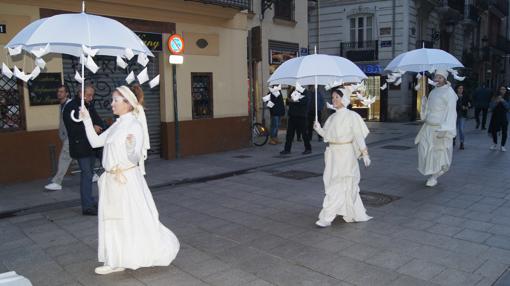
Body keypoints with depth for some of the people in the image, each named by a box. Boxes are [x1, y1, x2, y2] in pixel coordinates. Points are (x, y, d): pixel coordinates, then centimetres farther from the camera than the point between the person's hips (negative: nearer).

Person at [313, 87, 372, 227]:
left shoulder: (351, 116, -7)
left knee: (337, 186, -6)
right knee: (347, 186, 15)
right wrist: (319, 129, -4)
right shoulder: (332, 117, 11)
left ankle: (326, 218, -4)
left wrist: (365, 153, -12)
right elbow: (328, 135, 12)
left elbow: (359, 136, -8)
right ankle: (355, 214, 29)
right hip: (332, 153, 7)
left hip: (345, 153, -7)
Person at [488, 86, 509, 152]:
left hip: (504, 117, -1)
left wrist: (503, 101, -22)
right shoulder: (495, 97, 0)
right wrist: (496, 102, -20)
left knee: (504, 132, -1)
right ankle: (495, 144, 28)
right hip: (495, 117, 1)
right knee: (493, 131, 5)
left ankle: (502, 146, 13)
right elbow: (491, 107, -5)